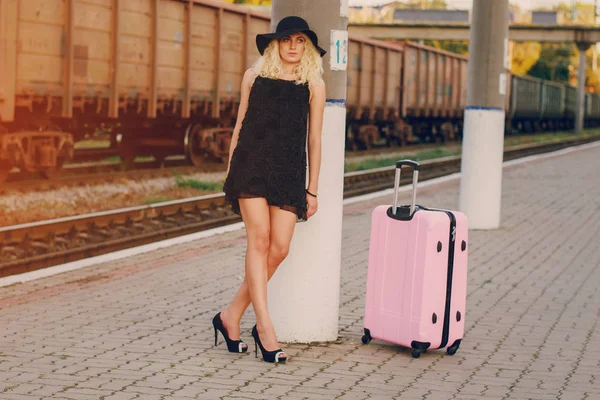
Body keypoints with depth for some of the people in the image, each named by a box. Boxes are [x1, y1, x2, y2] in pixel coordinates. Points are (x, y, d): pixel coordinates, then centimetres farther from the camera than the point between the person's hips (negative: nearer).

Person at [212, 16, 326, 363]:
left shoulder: (314, 85, 11)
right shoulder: (254, 77, 12)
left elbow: (314, 139, 11)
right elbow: (240, 125, 15)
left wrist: (312, 189, 9)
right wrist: (230, 171, 10)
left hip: (289, 171, 1)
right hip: (252, 164, -1)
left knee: (279, 248, -7)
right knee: (259, 240, -12)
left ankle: (231, 316, 7)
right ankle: (264, 326, -12)